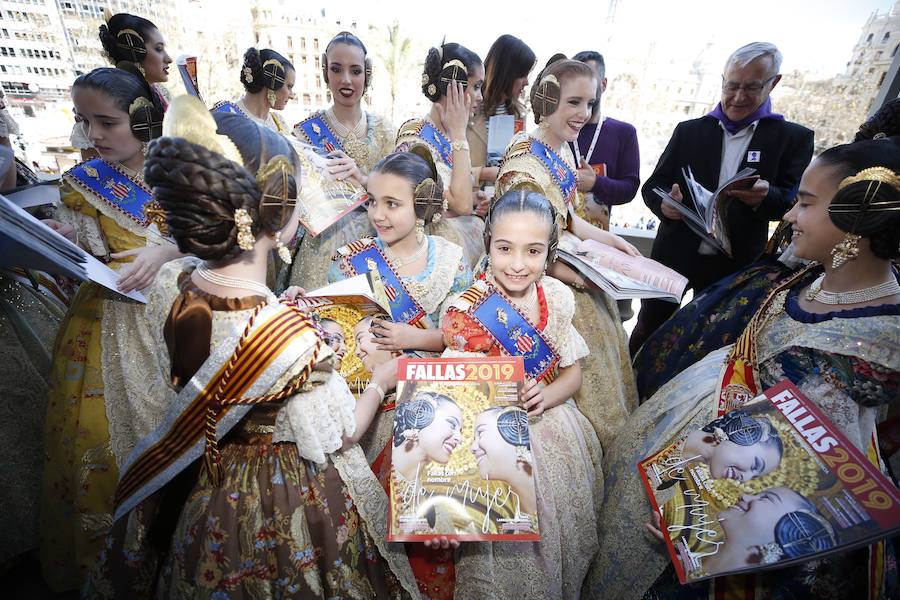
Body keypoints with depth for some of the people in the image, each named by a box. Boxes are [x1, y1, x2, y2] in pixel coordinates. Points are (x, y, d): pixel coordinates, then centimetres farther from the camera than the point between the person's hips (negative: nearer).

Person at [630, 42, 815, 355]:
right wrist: (665, 205, -23)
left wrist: (766, 197, -28)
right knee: (647, 331, 11)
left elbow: (795, 203, -5)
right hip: (676, 256, 1)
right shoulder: (689, 130, 4)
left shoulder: (794, 138, 1)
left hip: (734, 267, 0)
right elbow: (651, 186, 1)